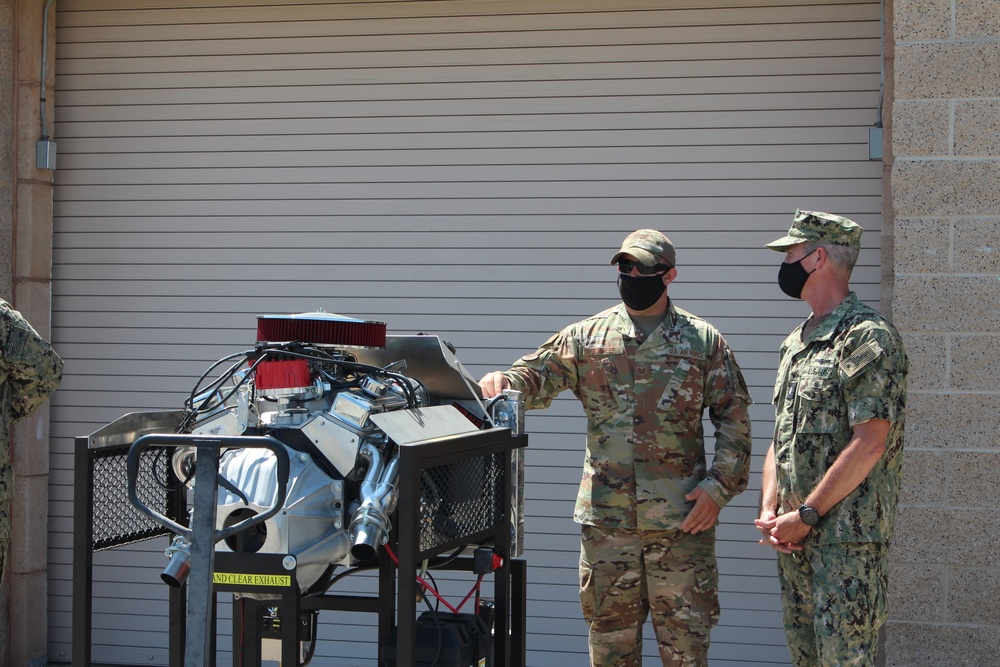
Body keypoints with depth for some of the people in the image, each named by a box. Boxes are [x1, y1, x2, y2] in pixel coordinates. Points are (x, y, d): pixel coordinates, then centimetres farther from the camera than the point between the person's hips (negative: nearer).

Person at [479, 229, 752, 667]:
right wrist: (503, 381, -20)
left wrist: (718, 487, -5)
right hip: (606, 516, 2)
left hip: (682, 518, -1)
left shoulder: (704, 341, 5)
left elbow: (733, 418, 5)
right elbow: (536, 377, 4)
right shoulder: (587, 337, 8)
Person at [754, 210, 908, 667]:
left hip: (846, 538, -8)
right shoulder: (794, 344, 17)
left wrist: (806, 515, -16)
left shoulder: (867, 337, -11)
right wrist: (769, 512, 4)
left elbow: (869, 443, -18)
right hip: (793, 537, 8)